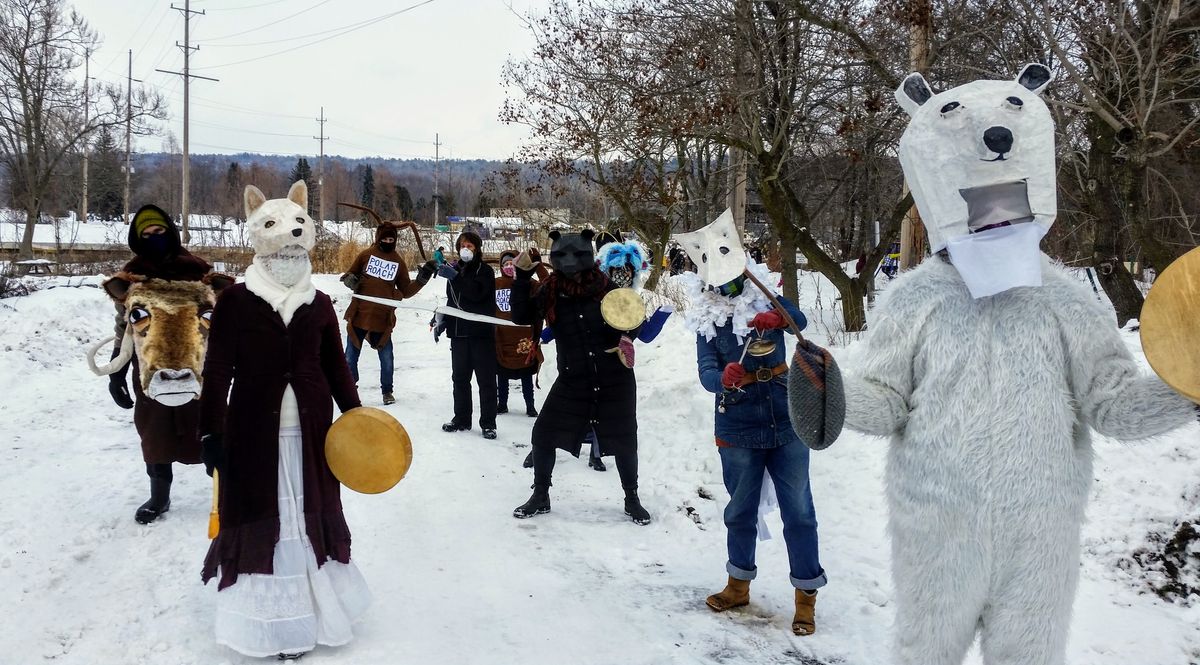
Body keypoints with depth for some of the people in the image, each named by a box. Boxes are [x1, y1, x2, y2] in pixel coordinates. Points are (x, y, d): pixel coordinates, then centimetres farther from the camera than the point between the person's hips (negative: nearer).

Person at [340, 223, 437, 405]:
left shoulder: (398, 262, 5)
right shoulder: (366, 255, 2)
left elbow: (406, 292, 7)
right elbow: (349, 275, 12)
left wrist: (421, 279, -6)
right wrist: (350, 280, -11)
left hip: (383, 318, 0)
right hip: (359, 315, 0)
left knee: (386, 357, 4)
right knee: (351, 356, 9)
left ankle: (387, 391, 22)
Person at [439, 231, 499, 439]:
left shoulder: (485, 270, -5)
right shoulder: (455, 269, 13)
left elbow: (477, 293, -23)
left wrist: (455, 277, -27)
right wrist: (441, 321, 15)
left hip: (481, 332, -6)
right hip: (459, 332, 6)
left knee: (486, 379, -3)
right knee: (460, 377, 9)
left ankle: (488, 423, 1)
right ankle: (461, 419, 19)